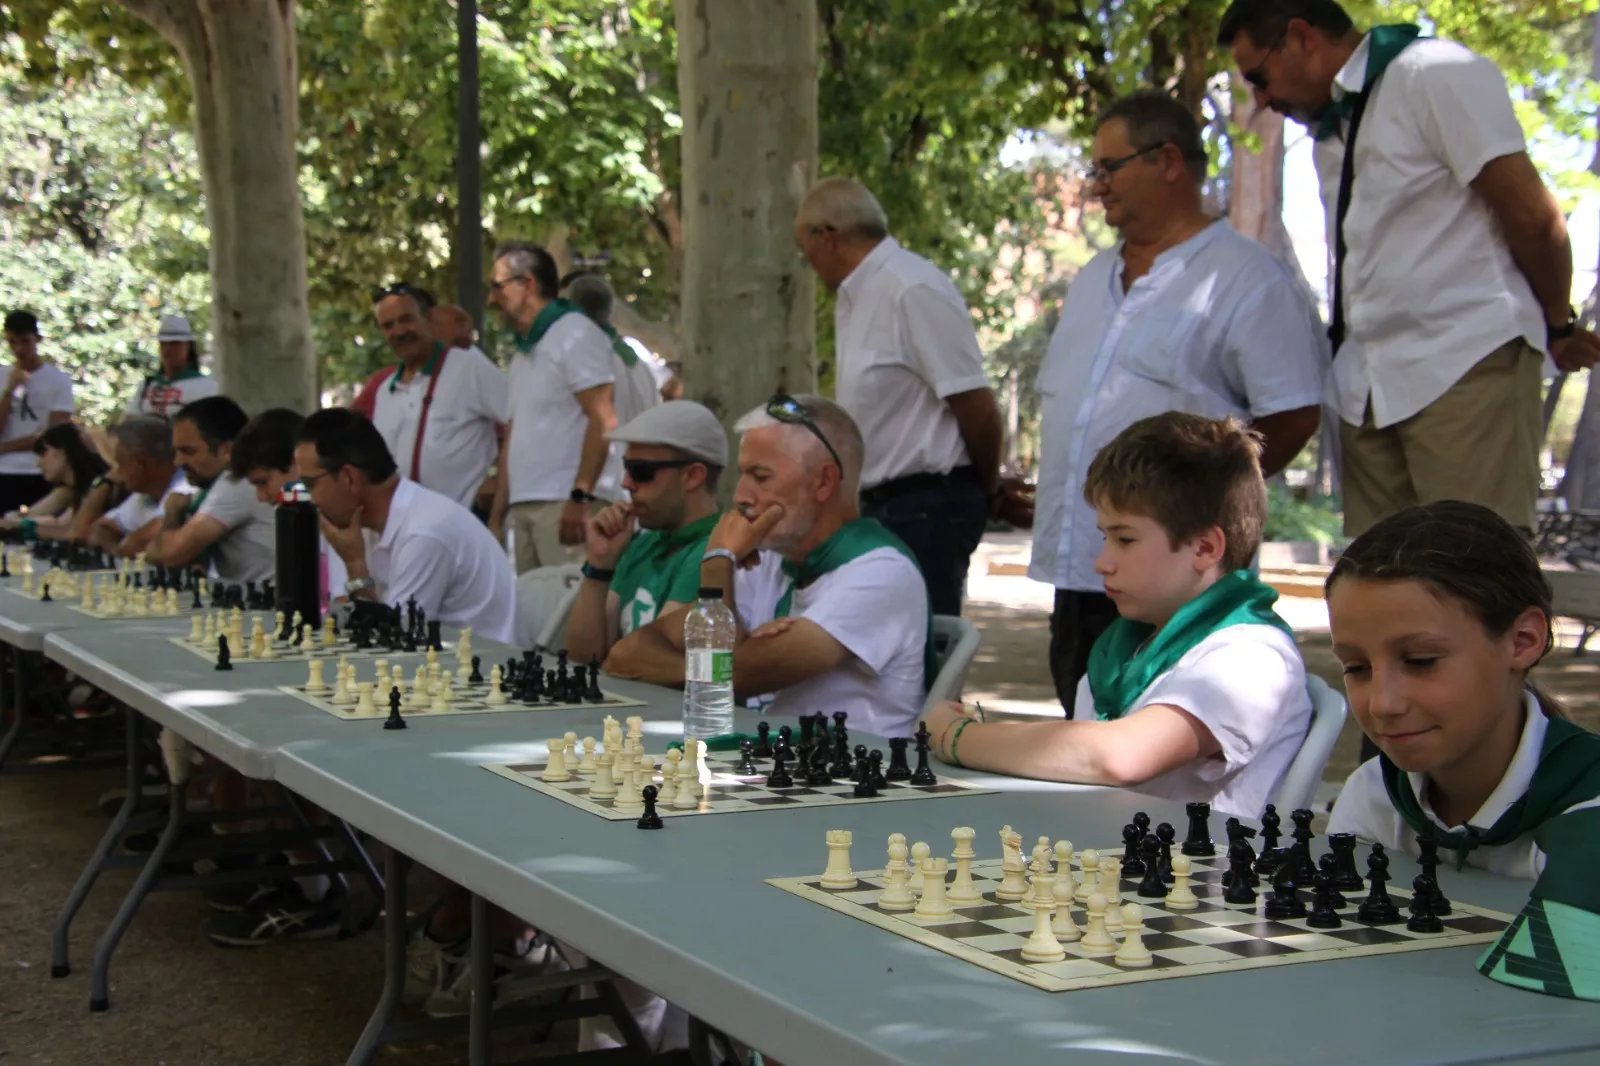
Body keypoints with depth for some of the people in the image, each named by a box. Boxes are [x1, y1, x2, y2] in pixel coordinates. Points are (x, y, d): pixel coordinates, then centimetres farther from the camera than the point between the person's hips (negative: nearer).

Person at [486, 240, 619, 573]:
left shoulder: (575, 334, -4)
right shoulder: (524, 352, 24)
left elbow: (603, 420, -14)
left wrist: (580, 497, -21)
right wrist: (496, 518, 21)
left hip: (565, 504, -9)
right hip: (523, 506, 9)